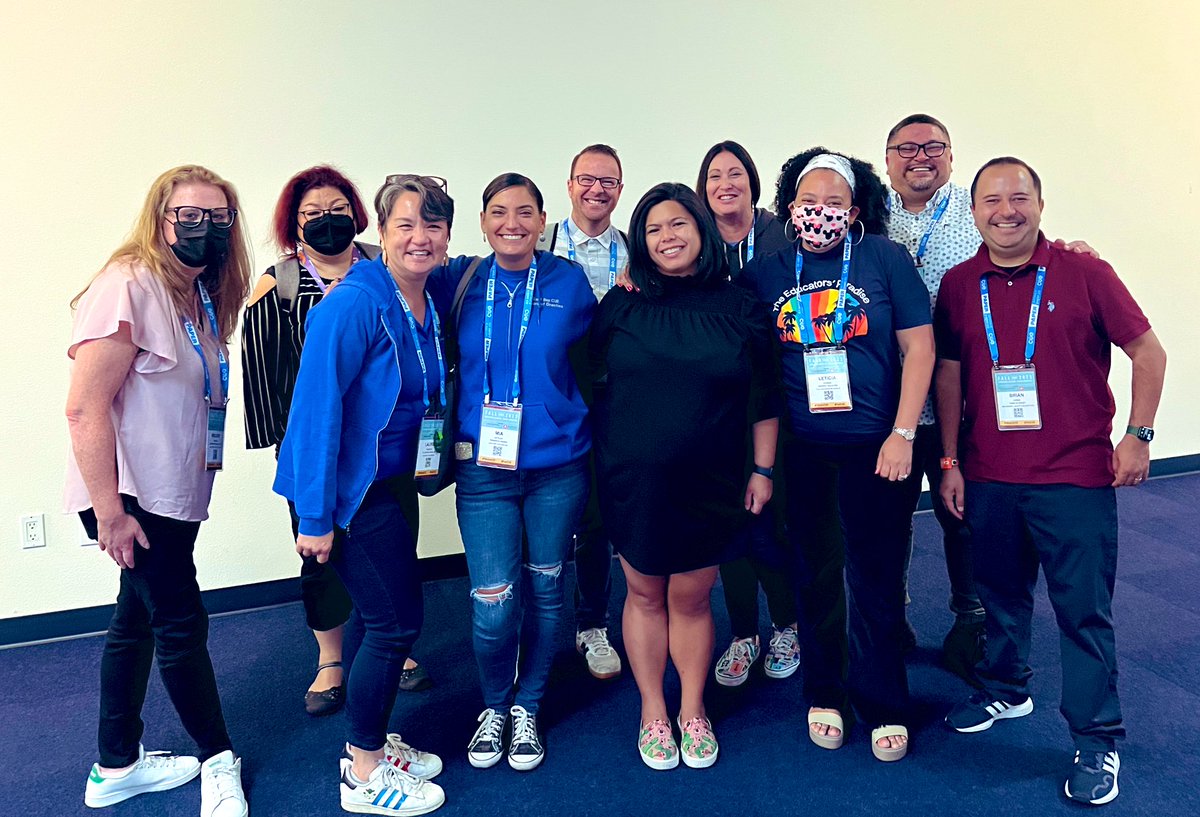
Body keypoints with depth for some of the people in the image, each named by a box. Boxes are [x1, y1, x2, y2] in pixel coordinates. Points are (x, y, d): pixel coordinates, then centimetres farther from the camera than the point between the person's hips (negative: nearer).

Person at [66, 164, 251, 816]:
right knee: (182, 622, 2)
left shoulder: (202, 297, 9)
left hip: (174, 496, 9)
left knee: (138, 619, 17)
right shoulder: (128, 286, -18)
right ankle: (218, 762, 22)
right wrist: (109, 511, -22)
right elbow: (84, 408, -22)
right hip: (130, 499, -9)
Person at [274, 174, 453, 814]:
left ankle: (370, 746, 34)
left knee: (394, 618, 15)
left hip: (396, 483, 8)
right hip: (352, 491, -8)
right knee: (395, 623, -2)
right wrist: (314, 516, -21)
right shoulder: (354, 304, -20)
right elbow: (317, 408, -21)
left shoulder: (432, 304, 4)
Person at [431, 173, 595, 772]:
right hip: (483, 468, 0)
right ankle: (493, 706, 27)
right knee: (493, 604, -3)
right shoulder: (460, 281, 1)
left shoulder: (568, 281, -1)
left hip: (557, 466, 0)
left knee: (544, 590, 12)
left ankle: (527, 707, 36)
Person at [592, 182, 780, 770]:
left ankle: (692, 710, 33)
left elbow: (764, 400, 5)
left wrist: (762, 469, 3)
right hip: (633, 481, 1)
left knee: (691, 597, 11)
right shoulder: (621, 306, 0)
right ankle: (653, 712, 31)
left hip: (710, 484, 0)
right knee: (645, 594, 12)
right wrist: (599, 457, 7)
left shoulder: (741, 310, 0)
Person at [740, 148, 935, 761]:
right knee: (816, 577, 12)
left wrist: (902, 435, -8)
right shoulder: (766, 272, 3)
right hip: (801, 450, 2)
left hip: (875, 445, -2)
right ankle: (824, 695, 30)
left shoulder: (885, 259, -2)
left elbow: (918, 347, -3)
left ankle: (883, 706, 23)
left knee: (877, 578, 6)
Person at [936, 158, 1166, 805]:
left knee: (1084, 610, 3)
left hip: (1076, 477, -3)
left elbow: (1148, 352, 2)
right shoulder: (959, 284, 4)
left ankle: (1097, 741, 17)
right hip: (988, 478, 3)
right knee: (1001, 595, 17)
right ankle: (1005, 691, 39)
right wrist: (950, 462, 7)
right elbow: (949, 374, 7)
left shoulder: (1084, 274, -4)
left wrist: (1138, 435, -4)